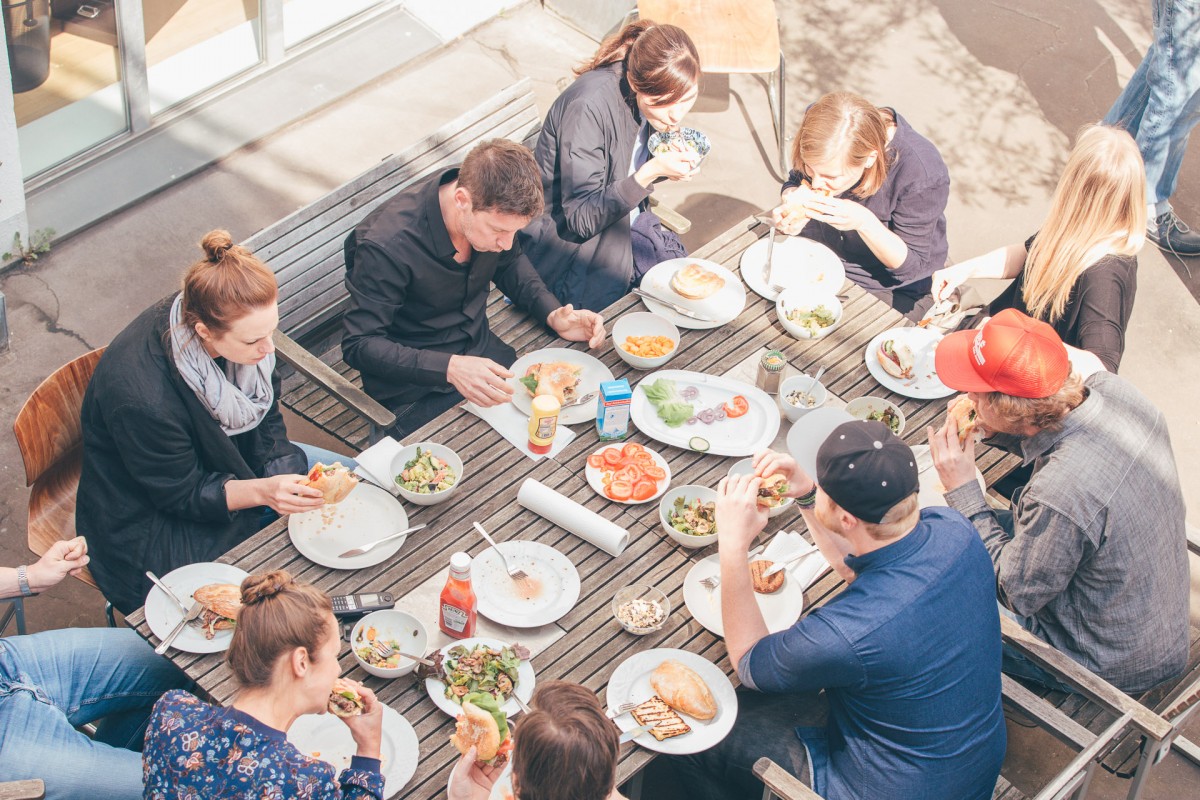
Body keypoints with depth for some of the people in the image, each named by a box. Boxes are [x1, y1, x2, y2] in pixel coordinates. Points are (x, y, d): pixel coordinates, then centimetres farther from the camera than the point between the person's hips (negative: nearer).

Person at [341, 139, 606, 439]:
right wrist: (450, 368, -38)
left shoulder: (494, 209, -11)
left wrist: (553, 315, -7)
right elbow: (359, 345, -25)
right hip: (415, 389, -6)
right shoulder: (386, 245, -30)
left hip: (483, 352, 6)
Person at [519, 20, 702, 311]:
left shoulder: (654, 98, -8)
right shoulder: (589, 107, -30)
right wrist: (650, 172, -36)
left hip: (624, 219, 7)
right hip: (566, 241, -7)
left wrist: (675, 165, -13)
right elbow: (580, 219, -27)